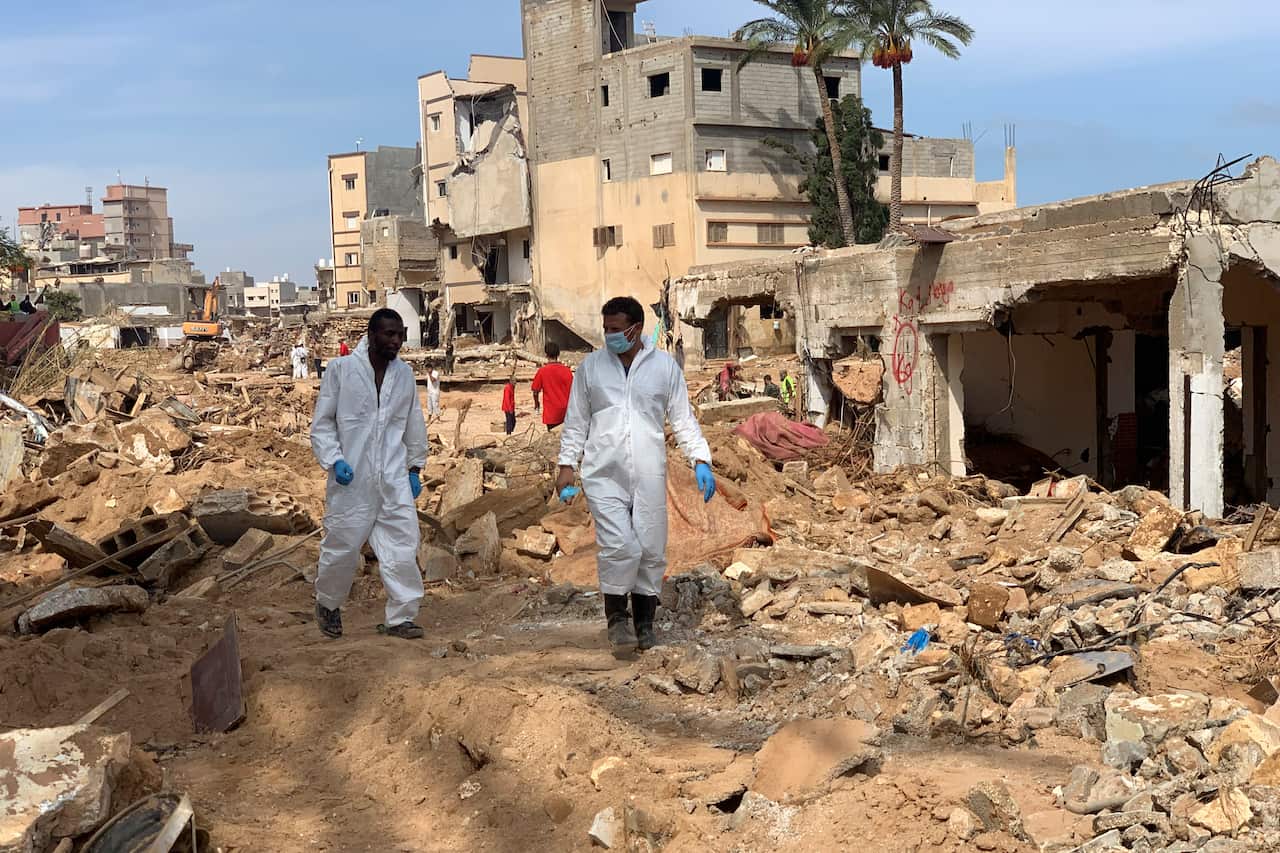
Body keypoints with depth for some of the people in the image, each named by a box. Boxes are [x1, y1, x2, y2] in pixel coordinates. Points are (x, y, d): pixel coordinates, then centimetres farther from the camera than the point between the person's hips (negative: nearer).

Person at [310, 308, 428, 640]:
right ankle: (327, 604, 33)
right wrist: (334, 460, -13)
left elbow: (414, 423, 17)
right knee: (342, 547, 7)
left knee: (402, 546, -4)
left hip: (394, 478, 3)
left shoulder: (405, 373, 7)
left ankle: (400, 618, 5)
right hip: (352, 478, -3)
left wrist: (415, 467, 16)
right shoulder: (341, 369, -6)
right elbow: (322, 422, -2)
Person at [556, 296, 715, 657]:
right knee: (619, 546, -14)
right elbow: (576, 421, 12)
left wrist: (701, 461, -3)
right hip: (603, 474, -1)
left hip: (649, 475, 1)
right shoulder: (591, 366, 7)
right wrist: (566, 465, 5)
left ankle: (644, 622, 20)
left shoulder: (664, 366, 5)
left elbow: (683, 419, 8)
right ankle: (616, 617, 4)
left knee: (651, 550, 4)